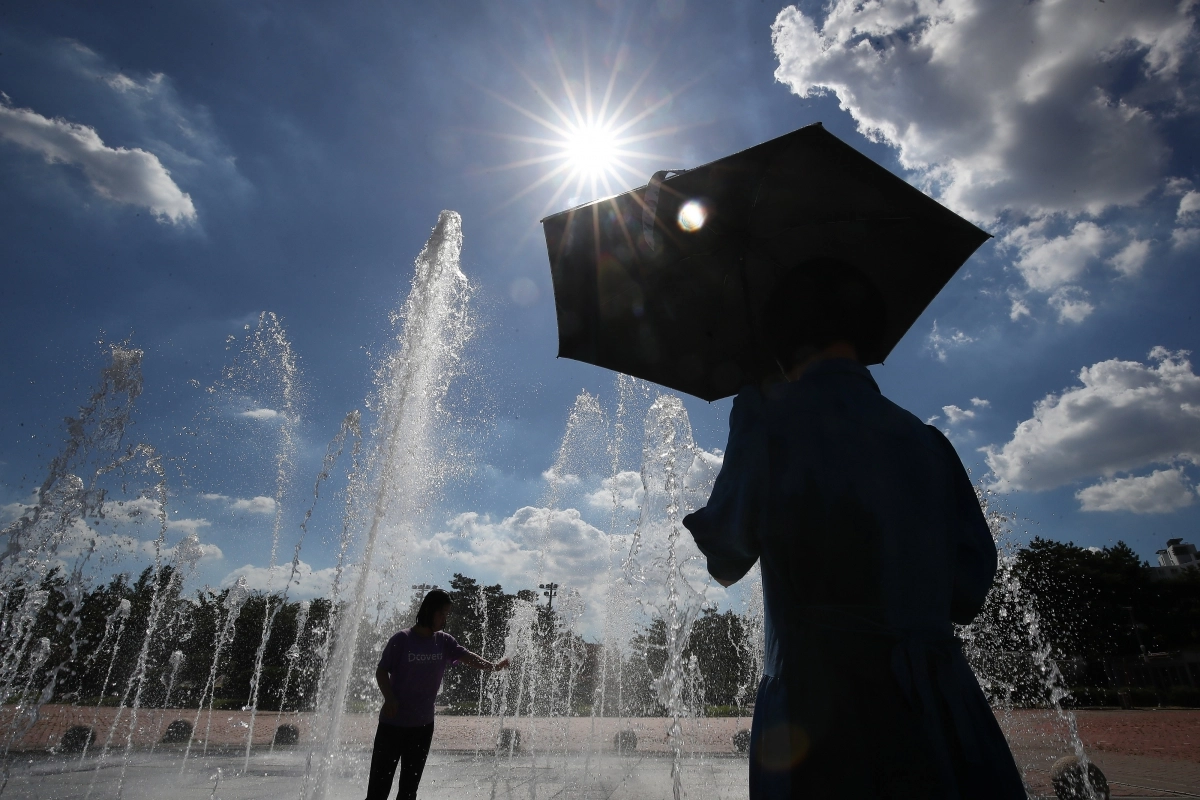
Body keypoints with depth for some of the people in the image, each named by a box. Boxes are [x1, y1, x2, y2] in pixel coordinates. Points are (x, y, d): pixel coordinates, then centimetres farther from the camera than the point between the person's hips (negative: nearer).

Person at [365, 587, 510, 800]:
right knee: (380, 782, 3)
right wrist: (390, 698, -23)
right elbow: (381, 671, -9)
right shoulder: (402, 639, -13)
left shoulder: (443, 641, 0)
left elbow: (467, 656, -7)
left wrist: (492, 666, -17)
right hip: (393, 723, -4)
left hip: (423, 725, 5)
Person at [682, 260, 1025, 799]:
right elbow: (970, 589, 9)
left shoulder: (766, 412, -7)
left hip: (821, 704, -5)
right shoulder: (925, 439, 8)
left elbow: (725, 555, -5)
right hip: (939, 692, 5)